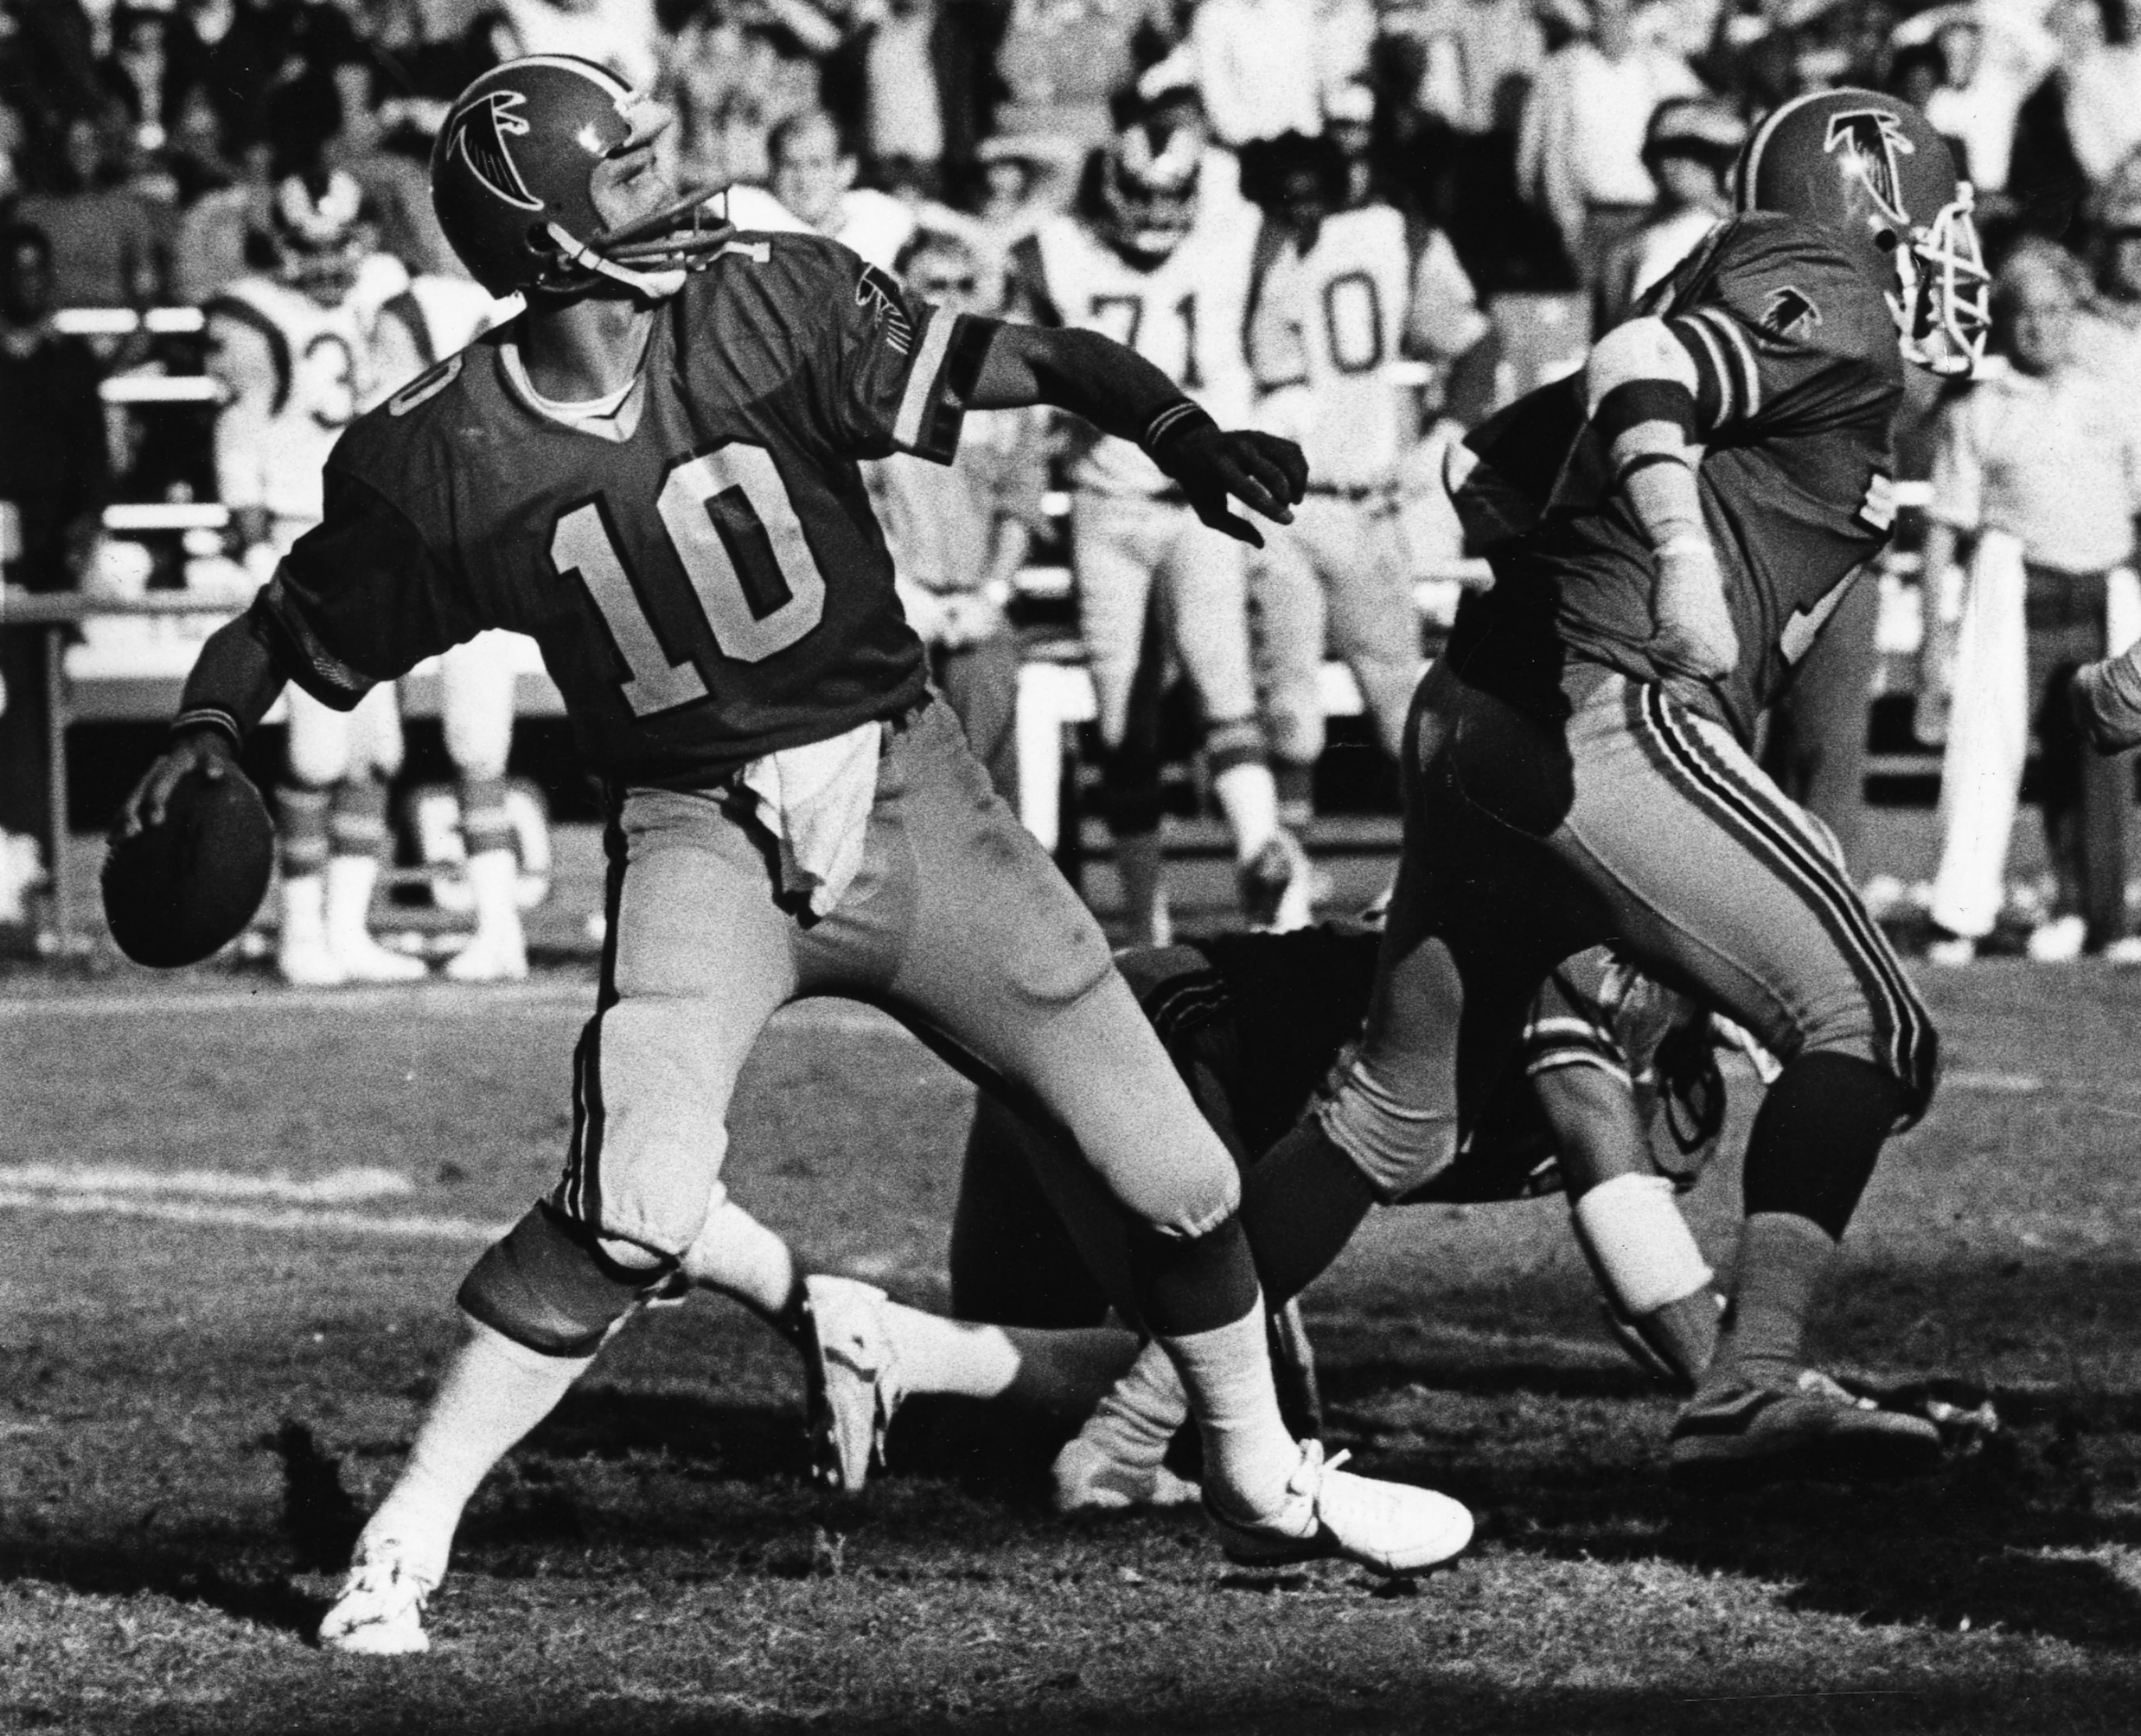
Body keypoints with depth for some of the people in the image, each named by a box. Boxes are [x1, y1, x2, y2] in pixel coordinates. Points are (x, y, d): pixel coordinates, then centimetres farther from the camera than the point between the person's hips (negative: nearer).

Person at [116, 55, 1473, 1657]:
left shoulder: (769, 309, -9)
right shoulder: (441, 460, -10)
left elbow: (1015, 365, -12)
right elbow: (294, 631, 4)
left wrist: (1176, 427, -28)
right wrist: (210, 729, -16)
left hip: (904, 791, 3)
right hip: (700, 841, -3)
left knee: (1170, 1169, 6)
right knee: (637, 1207, -26)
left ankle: (1266, 1483, 31)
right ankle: (405, 1541, -12)